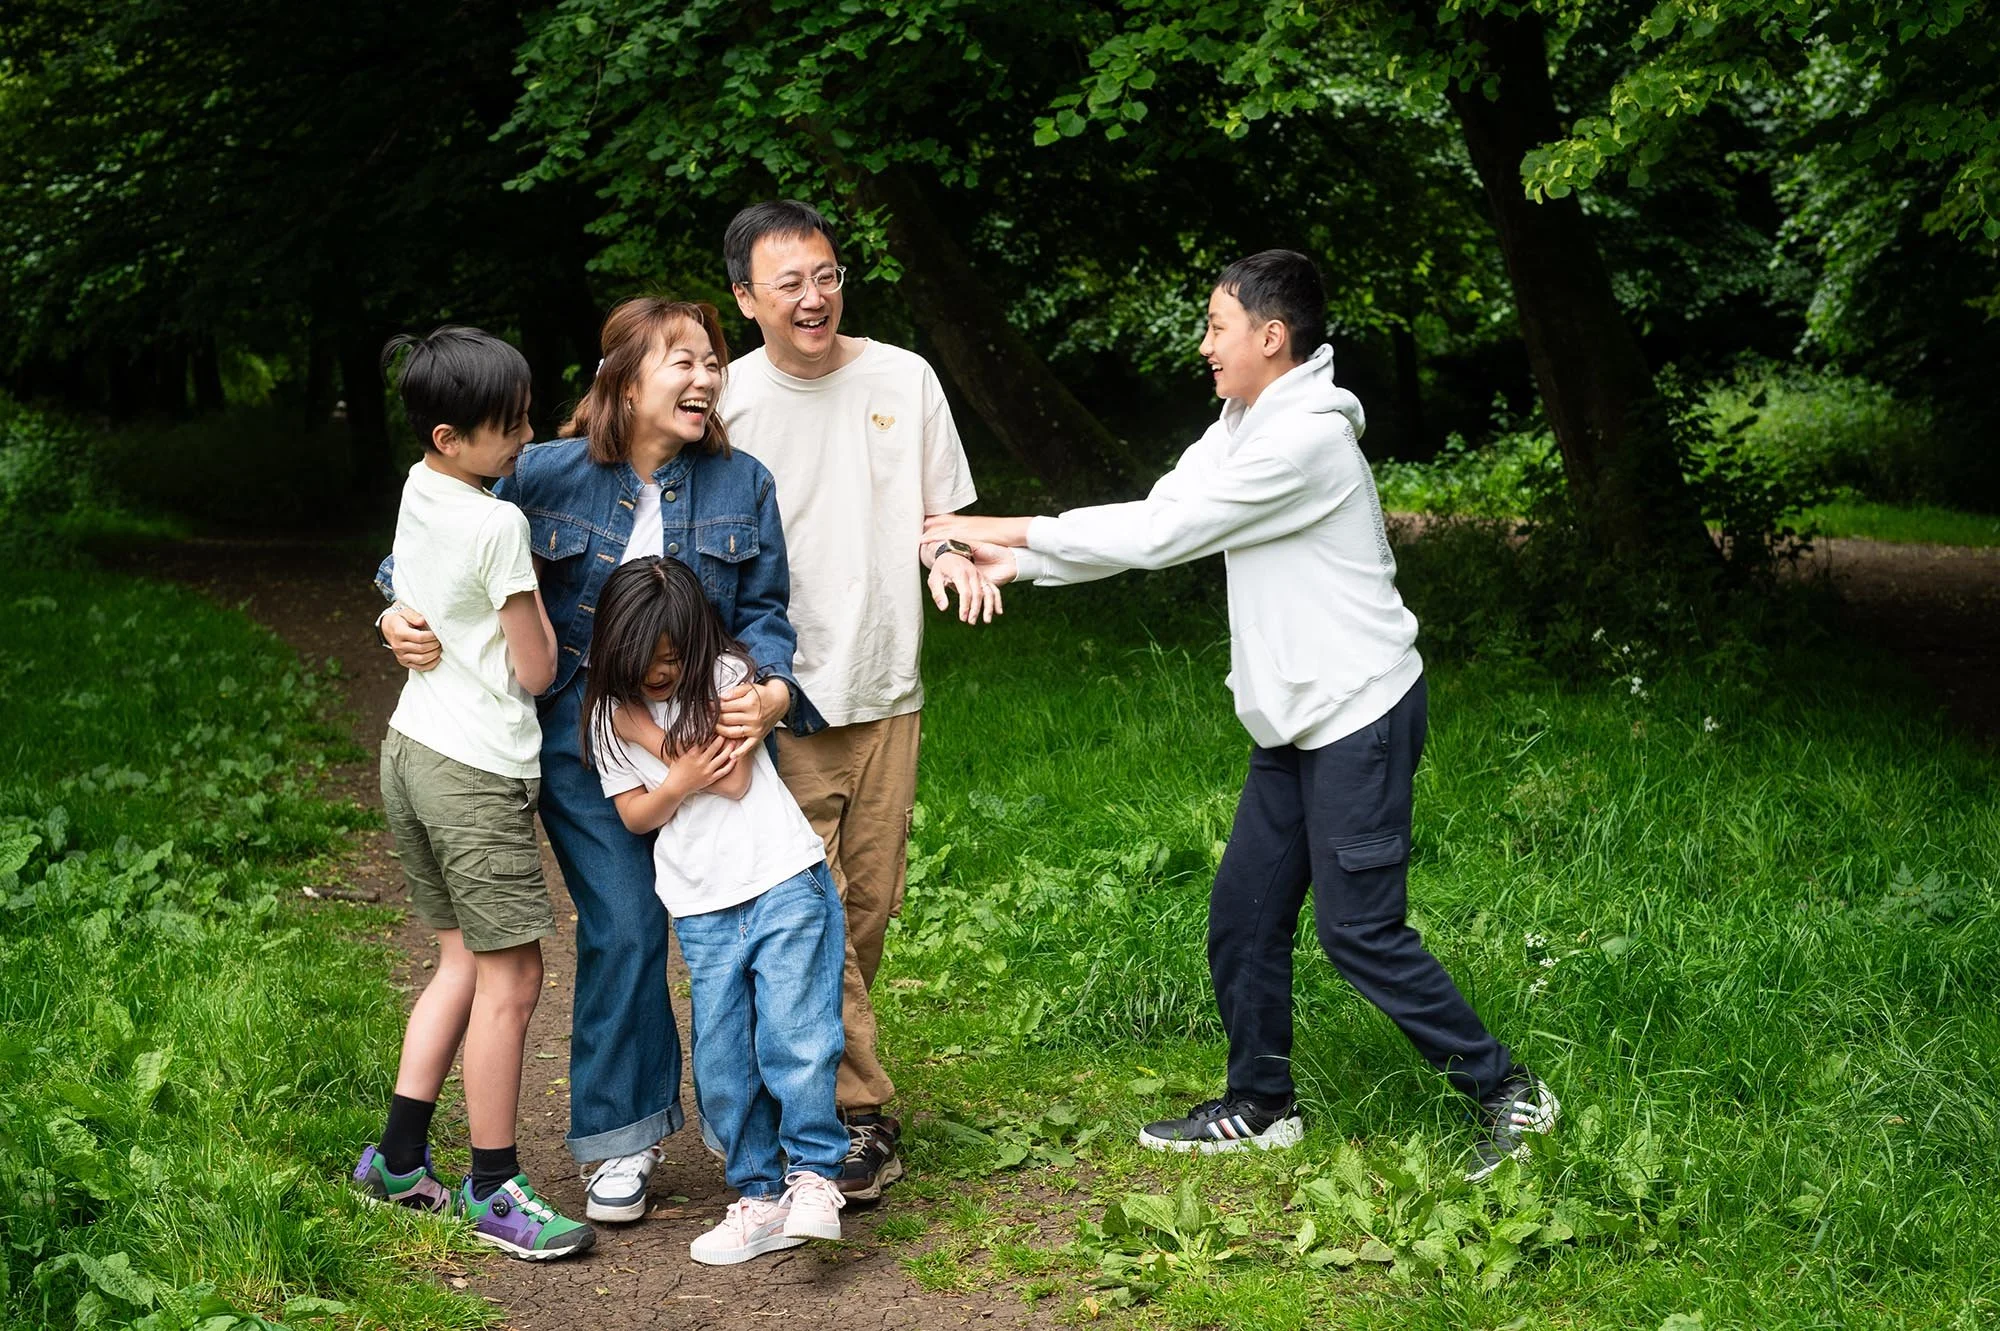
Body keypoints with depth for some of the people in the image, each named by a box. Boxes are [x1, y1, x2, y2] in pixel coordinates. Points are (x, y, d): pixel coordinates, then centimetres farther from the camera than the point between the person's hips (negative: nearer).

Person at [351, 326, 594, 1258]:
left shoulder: (417, 491, 6)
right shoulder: (497, 525, -18)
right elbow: (538, 671, -12)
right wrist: (537, 590, 1)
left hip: (413, 752, 9)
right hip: (477, 772, -9)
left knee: (465, 962, 18)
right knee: (511, 977, 0)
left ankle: (399, 1160, 22)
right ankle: (493, 1192, 7)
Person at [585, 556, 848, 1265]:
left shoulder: (726, 675, -1)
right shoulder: (609, 712, 6)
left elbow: (734, 781, -8)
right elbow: (635, 814, 7)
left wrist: (643, 727, -9)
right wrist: (681, 780, -14)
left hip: (785, 883, -3)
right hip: (703, 910, 3)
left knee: (793, 1034, -13)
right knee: (722, 1062, 1)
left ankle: (812, 1174, -1)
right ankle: (760, 1195, 11)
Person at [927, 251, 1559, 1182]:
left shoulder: (1306, 438, -21)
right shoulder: (1242, 427, 10)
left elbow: (1163, 532, -20)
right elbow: (1153, 523, 8)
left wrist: (1016, 530, -13)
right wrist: (1016, 564, -2)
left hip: (1361, 713, -9)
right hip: (1296, 721, 9)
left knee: (1360, 930, -6)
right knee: (1244, 917, 11)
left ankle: (1505, 1091, 7)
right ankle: (1259, 1106, 26)